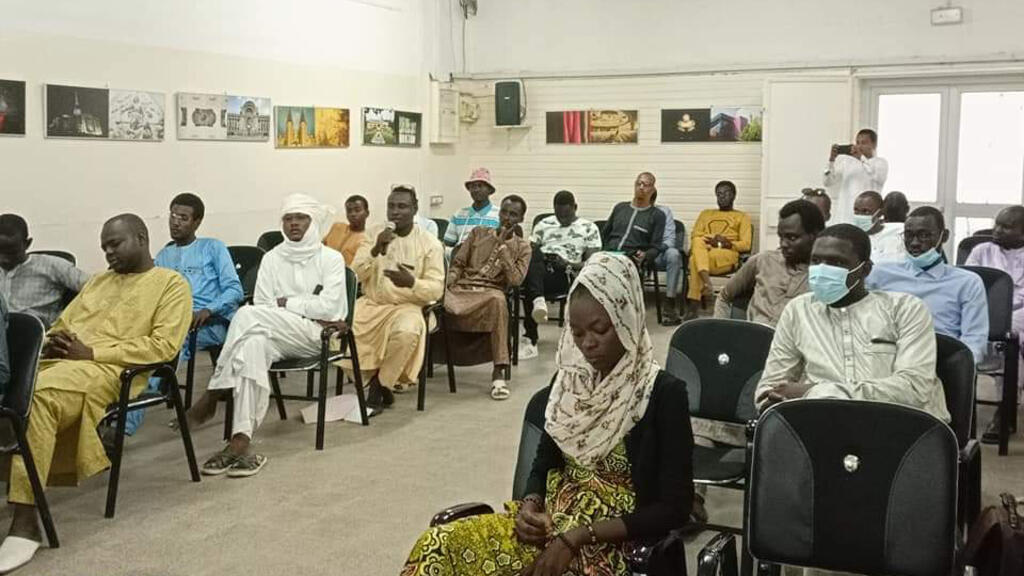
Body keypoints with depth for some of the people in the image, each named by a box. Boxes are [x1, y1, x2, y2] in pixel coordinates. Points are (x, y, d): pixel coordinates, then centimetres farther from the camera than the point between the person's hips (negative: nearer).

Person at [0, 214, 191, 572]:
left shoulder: (171, 283, 8)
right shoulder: (99, 281, 31)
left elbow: (164, 345, -6)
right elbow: (61, 324, 29)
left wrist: (91, 352, -11)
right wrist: (49, 343, 2)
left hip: (108, 368, -7)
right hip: (58, 361, 7)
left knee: (36, 398, -35)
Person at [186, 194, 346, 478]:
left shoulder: (331, 258, 5)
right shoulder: (272, 258, 17)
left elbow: (329, 307, -9)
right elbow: (262, 303, 5)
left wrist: (286, 303, -4)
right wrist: (306, 308, -8)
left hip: (315, 337, -3)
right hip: (277, 336, 3)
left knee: (248, 315, -30)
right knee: (254, 345, -37)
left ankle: (213, 394, -24)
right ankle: (241, 442, -45)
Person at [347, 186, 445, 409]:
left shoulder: (430, 243, -2)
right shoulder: (373, 235, 7)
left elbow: (436, 289, -6)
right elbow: (355, 275, -3)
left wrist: (412, 282, -26)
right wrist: (376, 251, -19)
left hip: (407, 306, -3)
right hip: (371, 303, 3)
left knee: (406, 332, -36)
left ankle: (382, 383, -10)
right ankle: (372, 379, -3)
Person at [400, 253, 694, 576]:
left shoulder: (664, 394, -11)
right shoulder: (569, 379, 6)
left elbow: (673, 509, -13)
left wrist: (577, 537, -18)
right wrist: (530, 506, -7)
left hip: (613, 541, -6)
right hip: (551, 522, 6)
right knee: (438, 545, -17)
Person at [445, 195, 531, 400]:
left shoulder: (522, 247, 13)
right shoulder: (479, 233, 19)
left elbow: (515, 280, -2)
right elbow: (457, 264, 15)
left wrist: (503, 246, -4)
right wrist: (446, 286, -4)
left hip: (490, 293, -2)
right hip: (462, 288, 2)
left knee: (498, 300, -40)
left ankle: (500, 371, -37)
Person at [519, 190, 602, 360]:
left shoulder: (589, 228, 14)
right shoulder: (544, 225, 24)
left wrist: (567, 263, -13)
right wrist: (539, 259, -6)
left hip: (564, 276, -3)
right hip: (538, 270, 3)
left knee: (529, 283, -35)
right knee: (533, 255, -34)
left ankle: (530, 340, -34)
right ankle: (538, 301, -50)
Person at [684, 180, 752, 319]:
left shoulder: (742, 217, 21)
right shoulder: (705, 214, 32)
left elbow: (746, 245, 7)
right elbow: (694, 237, 16)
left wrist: (726, 243, -11)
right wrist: (708, 241, -7)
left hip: (727, 254, -3)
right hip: (703, 250, 3)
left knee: (695, 260, -36)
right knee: (698, 242, -38)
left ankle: (694, 306, -42)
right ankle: (706, 281, -56)